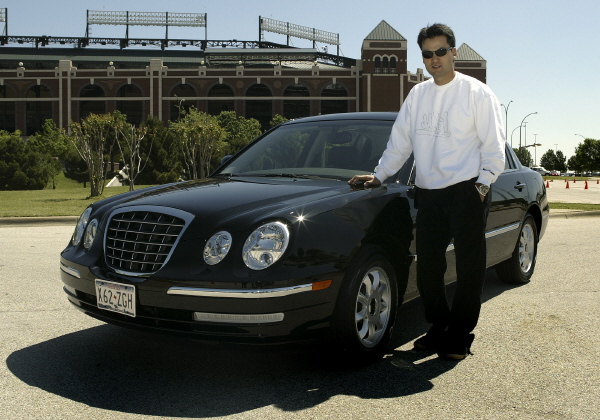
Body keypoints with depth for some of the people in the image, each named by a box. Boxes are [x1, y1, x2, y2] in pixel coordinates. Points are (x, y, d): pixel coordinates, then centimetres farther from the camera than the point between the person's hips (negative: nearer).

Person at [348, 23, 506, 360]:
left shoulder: (476, 92, 0)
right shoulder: (418, 94, 14)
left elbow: (494, 147, -1)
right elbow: (400, 142, 17)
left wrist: (482, 185, -10)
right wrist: (379, 175, 9)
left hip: (467, 193, -4)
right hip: (429, 194, 5)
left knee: (470, 269, 0)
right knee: (428, 268, 6)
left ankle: (460, 337, 12)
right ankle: (439, 329, 22)